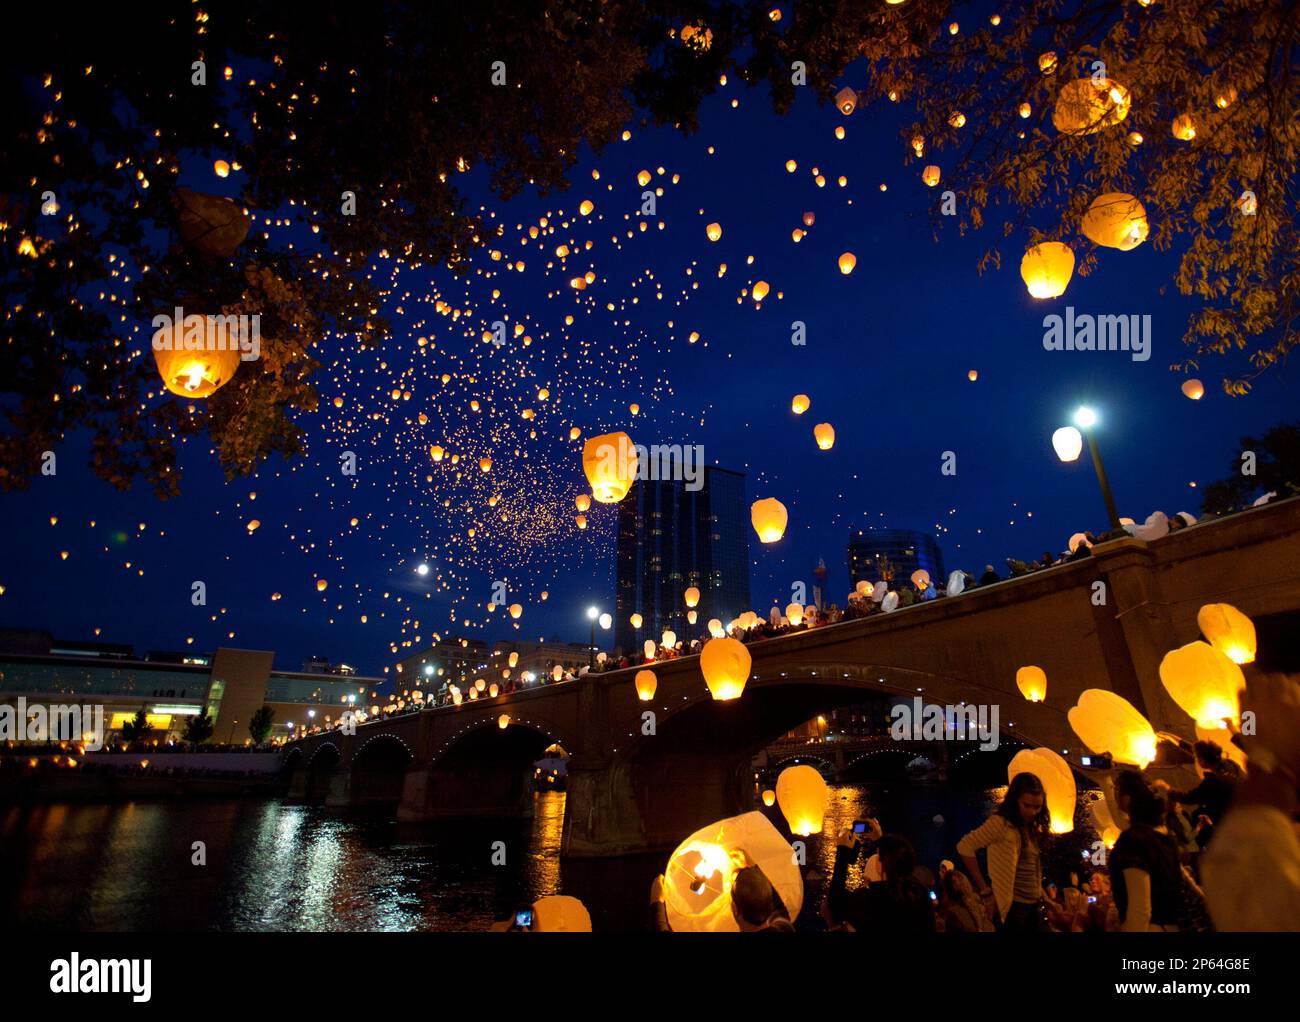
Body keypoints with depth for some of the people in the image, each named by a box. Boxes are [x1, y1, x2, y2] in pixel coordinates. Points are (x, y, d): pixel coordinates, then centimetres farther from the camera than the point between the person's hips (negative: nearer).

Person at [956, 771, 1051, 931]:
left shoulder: (1033, 827, 8)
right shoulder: (1001, 823, -15)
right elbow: (964, 846, -21)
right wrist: (985, 890, -17)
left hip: (1035, 905, 7)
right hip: (1013, 905, -7)